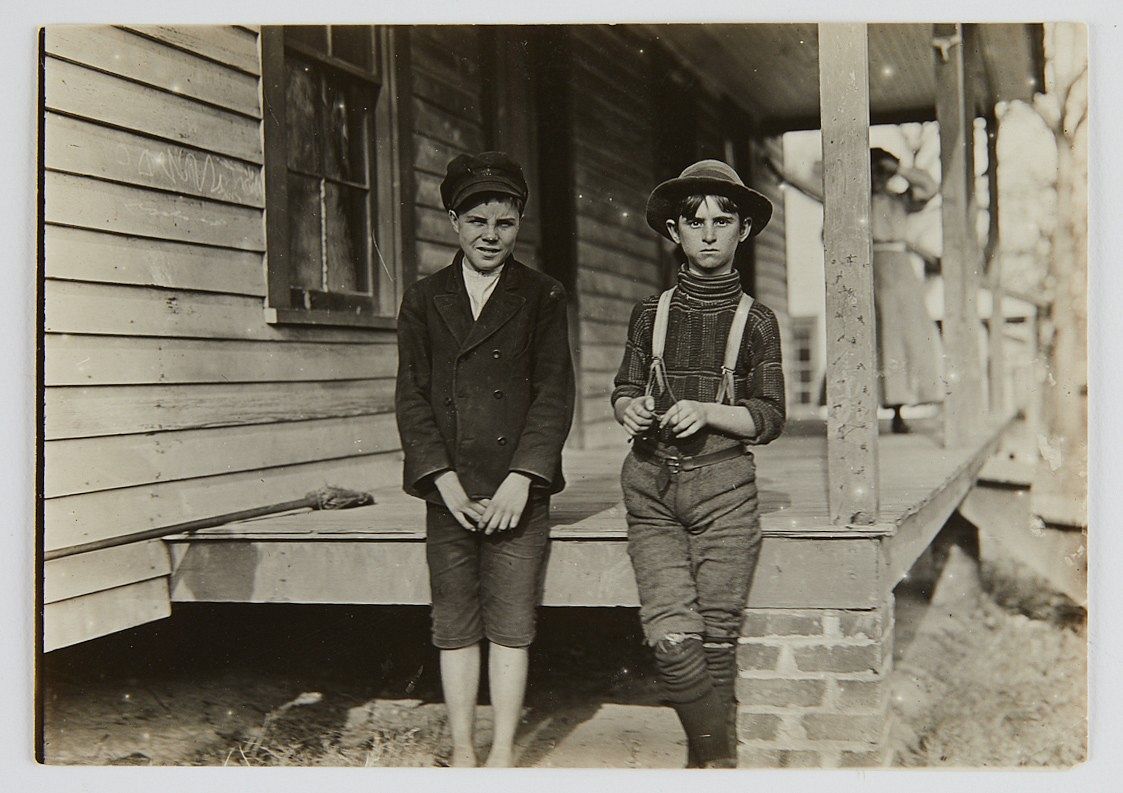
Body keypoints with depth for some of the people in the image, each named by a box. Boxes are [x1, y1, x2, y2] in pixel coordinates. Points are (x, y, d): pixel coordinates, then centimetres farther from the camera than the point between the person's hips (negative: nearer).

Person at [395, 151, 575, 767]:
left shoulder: (542, 298, 6)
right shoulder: (423, 300, 10)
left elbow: (554, 394, 1)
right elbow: (410, 397, 6)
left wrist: (521, 479, -10)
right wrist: (443, 477, -6)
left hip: (517, 489, -1)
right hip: (448, 490, 2)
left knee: (511, 625, 0)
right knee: (455, 626, 6)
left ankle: (503, 755, 10)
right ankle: (462, 754, 16)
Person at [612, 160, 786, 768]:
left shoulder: (756, 320, 6)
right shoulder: (650, 313, 11)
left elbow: (770, 418, 4)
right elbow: (624, 390, 19)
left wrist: (708, 411, -12)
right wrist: (631, 409, -3)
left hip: (723, 487, -1)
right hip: (651, 486, 1)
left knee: (716, 636, -2)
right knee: (671, 635, -13)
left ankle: (704, 762, 15)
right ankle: (721, 761, 4)